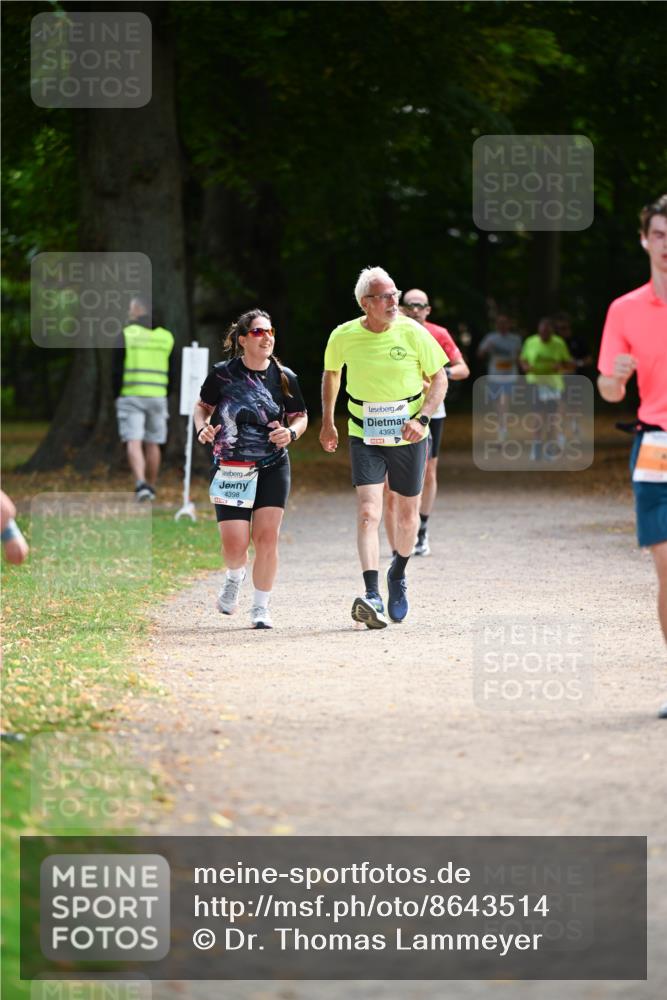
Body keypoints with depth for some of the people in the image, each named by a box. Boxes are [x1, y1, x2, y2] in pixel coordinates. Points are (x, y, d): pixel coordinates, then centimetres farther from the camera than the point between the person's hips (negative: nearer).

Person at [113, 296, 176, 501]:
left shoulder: (126, 335, -6)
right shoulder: (166, 337, 7)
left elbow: (116, 370, -7)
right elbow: (172, 373, 8)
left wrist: (117, 395, 5)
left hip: (131, 396, -4)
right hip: (157, 397, 4)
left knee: (134, 443, -8)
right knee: (152, 444, 13)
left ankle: (141, 484, -25)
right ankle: (151, 487, 21)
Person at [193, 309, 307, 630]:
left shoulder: (284, 377, 1)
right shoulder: (222, 373, -3)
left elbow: (300, 417, 11)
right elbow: (202, 406, 10)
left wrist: (291, 432, -10)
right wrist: (203, 429, -10)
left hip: (273, 468, 1)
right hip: (230, 468, -1)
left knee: (267, 539, -7)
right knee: (234, 544, -9)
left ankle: (261, 608, 7)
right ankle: (234, 578, 27)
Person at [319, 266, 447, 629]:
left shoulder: (413, 333, -10)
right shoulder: (344, 337, -7)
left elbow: (439, 379, -2)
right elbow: (331, 372, 14)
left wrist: (422, 418, -16)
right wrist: (327, 421, 16)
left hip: (408, 437, 1)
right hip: (364, 437, -1)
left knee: (407, 513, 12)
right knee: (368, 512, -17)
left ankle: (398, 575, 41)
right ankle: (372, 597, -26)